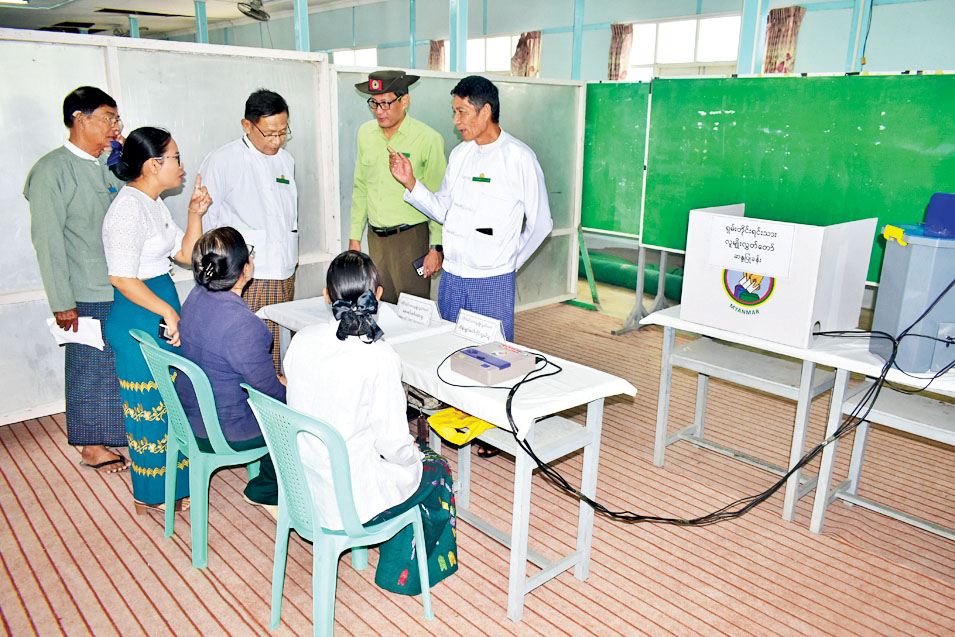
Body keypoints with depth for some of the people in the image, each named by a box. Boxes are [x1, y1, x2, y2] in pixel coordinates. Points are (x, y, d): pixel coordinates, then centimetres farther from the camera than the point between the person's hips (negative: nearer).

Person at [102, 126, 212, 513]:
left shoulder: (154, 203, 11)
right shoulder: (130, 208, -20)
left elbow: (185, 253, 14)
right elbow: (122, 278, -24)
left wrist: (195, 213, 3)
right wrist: (168, 311, -20)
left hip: (161, 314, 10)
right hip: (138, 323, -10)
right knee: (151, 405, 3)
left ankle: (171, 483, 34)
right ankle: (151, 496, 20)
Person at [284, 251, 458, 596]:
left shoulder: (302, 340, -7)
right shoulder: (380, 358, -25)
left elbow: (302, 407, 7)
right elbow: (393, 443, -20)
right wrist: (413, 454, 4)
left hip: (302, 483, 6)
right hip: (349, 498, -6)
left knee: (416, 453, 27)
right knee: (436, 470, 21)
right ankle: (403, 573, 37)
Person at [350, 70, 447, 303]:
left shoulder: (428, 139, -8)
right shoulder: (365, 133, 8)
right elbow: (360, 188, 15)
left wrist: (436, 248, -9)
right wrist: (355, 237, 14)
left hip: (411, 239, -5)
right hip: (375, 238, 5)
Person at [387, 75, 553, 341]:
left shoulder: (519, 157, -9)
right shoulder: (459, 154, 9)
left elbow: (540, 224, -4)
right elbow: (443, 211, 11)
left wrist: (510, 262, 2)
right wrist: (410, 181, 0)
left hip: (493, 282, -5)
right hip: (452, 278, 6)